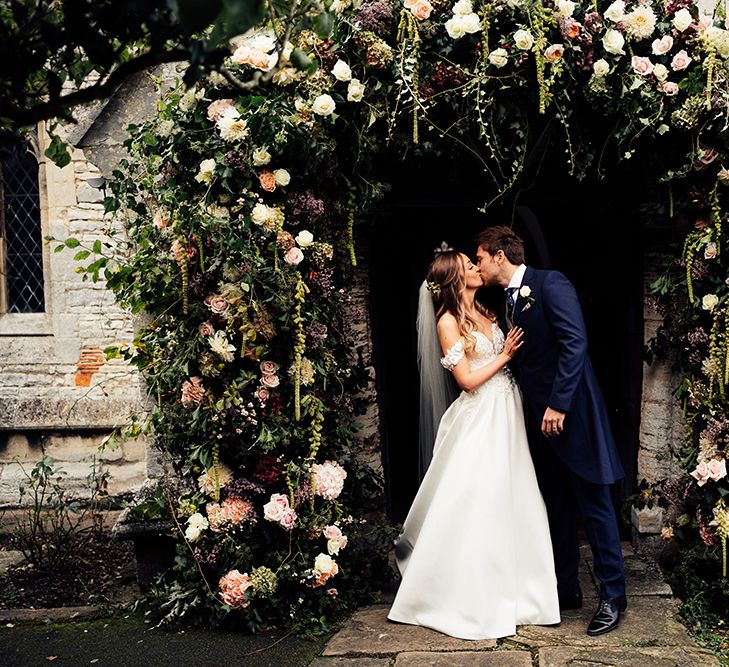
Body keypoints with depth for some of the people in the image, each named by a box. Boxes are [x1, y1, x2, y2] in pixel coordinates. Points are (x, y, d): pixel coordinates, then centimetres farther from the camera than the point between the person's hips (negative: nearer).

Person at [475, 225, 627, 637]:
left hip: (572, 412, -8)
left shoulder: (550, 283, -10)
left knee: (594, 504, 0)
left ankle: (613, 596, 10)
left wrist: (559, 403, -22)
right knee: (557, 507, 13)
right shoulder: (509, 302, 14)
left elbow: (575, 343, -19)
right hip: (540, 417, 8)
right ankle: (567, 589, 24)